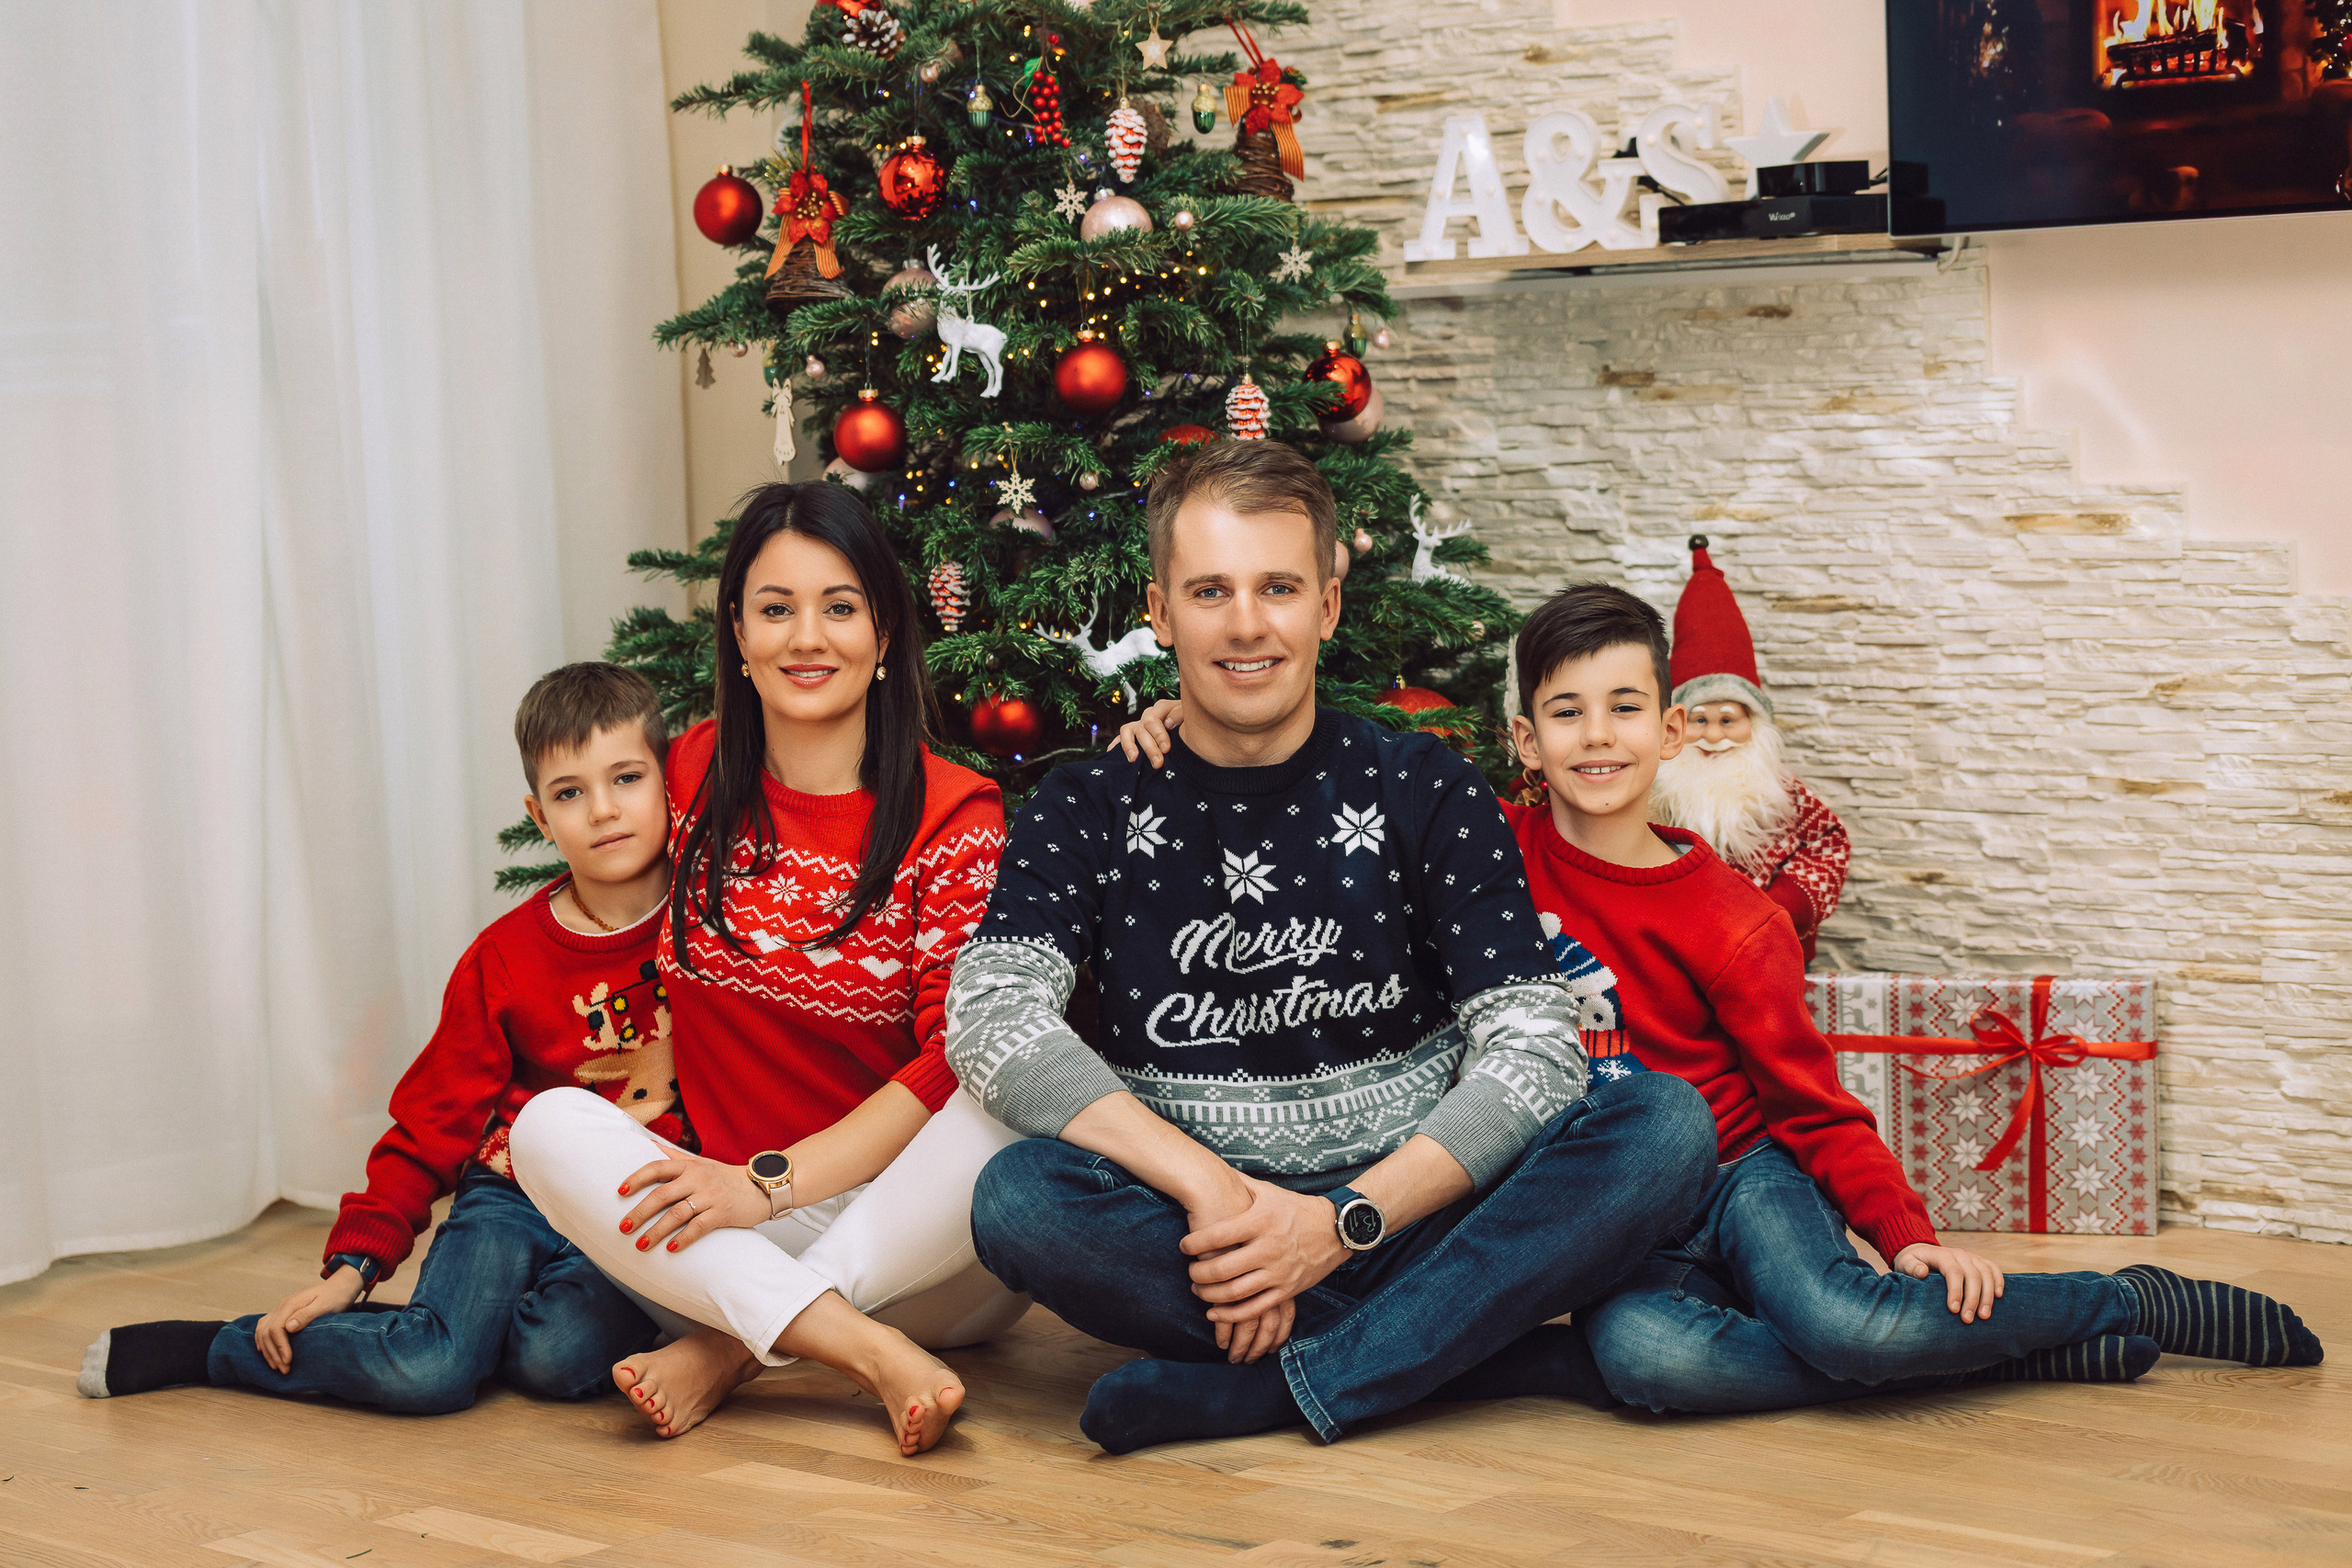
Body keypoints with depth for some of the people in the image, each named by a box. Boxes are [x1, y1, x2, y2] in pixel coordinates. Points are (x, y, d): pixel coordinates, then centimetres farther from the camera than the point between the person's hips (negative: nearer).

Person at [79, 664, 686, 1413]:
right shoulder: (504, 959, -1)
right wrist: (356, 1261, -5)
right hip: (515, 1194, 0)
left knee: (558, 1357, -33)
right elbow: (433, 1119, 3)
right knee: (427, 1373, -26)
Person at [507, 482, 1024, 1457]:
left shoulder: (954, 815, -5)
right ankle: (867, 1353, -36)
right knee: (552, 1128, -22)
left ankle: (728, 1349, -26)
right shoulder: (692, 779, 6)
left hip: (910, 1246, -3)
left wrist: (773, 1183, -22)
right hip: (728, 1239, 3)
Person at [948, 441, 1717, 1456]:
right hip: (1189, 1241, 0)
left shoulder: (1423, 793, 4)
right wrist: (1209, 1187, -24)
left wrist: (1346, 1220, -19)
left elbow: (1533, 1049, -5)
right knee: (1021, 1198, -31)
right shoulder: (1090, 812, 5)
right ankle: (1480, 1349, -25)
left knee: (1664, 1125, -23)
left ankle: (1271, 1384, -26)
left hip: (1407, 1222, 1)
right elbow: (990, 1018, -12)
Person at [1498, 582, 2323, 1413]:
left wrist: (1907, 1235, -16)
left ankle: (2136, 1303, -9)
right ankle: (2001, 1349, -20)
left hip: (1746, 1177, -1)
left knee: (1842, 1321, -37)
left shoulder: (1732, 920, -4)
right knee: (1639, 1352, -37)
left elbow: (1814, 1104, -2)